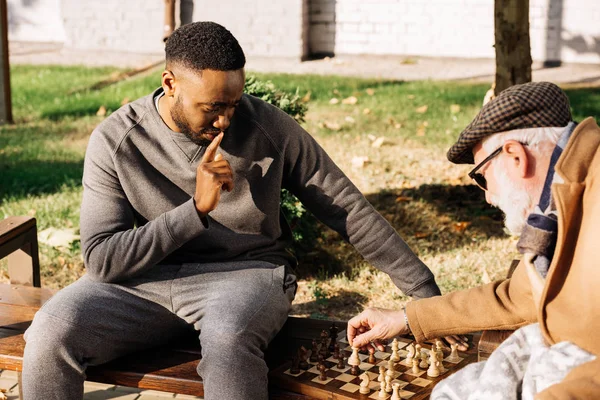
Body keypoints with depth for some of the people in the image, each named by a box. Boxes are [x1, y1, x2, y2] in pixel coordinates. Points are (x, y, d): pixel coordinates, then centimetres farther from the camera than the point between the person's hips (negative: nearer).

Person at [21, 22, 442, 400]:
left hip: (246, 273, -1)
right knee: (50, 333, -24)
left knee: (229, 338, -38)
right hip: (146, 277, 2)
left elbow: (349, 209, -2)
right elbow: (101, 259, -12)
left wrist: (425, 291, -2)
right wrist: (196, 209, -22)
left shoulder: (268, 126, -9)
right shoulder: (115, 141, -8)